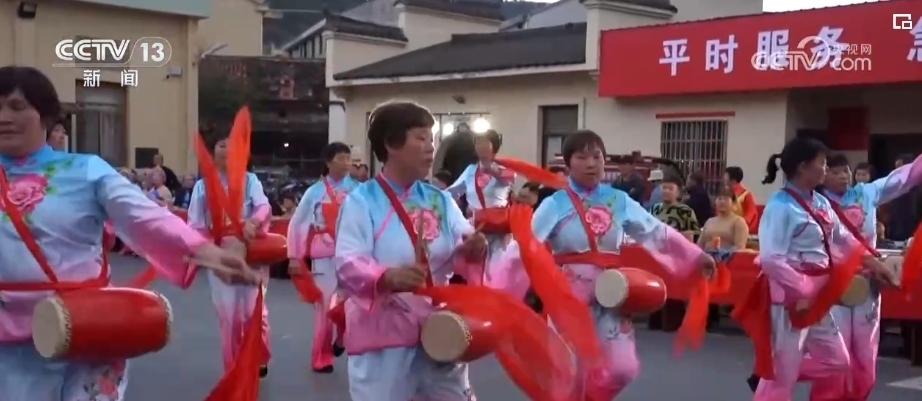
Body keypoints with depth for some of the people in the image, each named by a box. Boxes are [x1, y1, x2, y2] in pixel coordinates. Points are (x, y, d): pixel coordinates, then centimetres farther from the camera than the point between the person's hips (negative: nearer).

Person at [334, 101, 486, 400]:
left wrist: (472, 250, -22)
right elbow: (347, 265, -17)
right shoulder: (361, 201, -7)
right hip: (382, 333, -5)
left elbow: (461, 250, 2)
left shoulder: (440, 200, 11)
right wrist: (387, 277, -36)